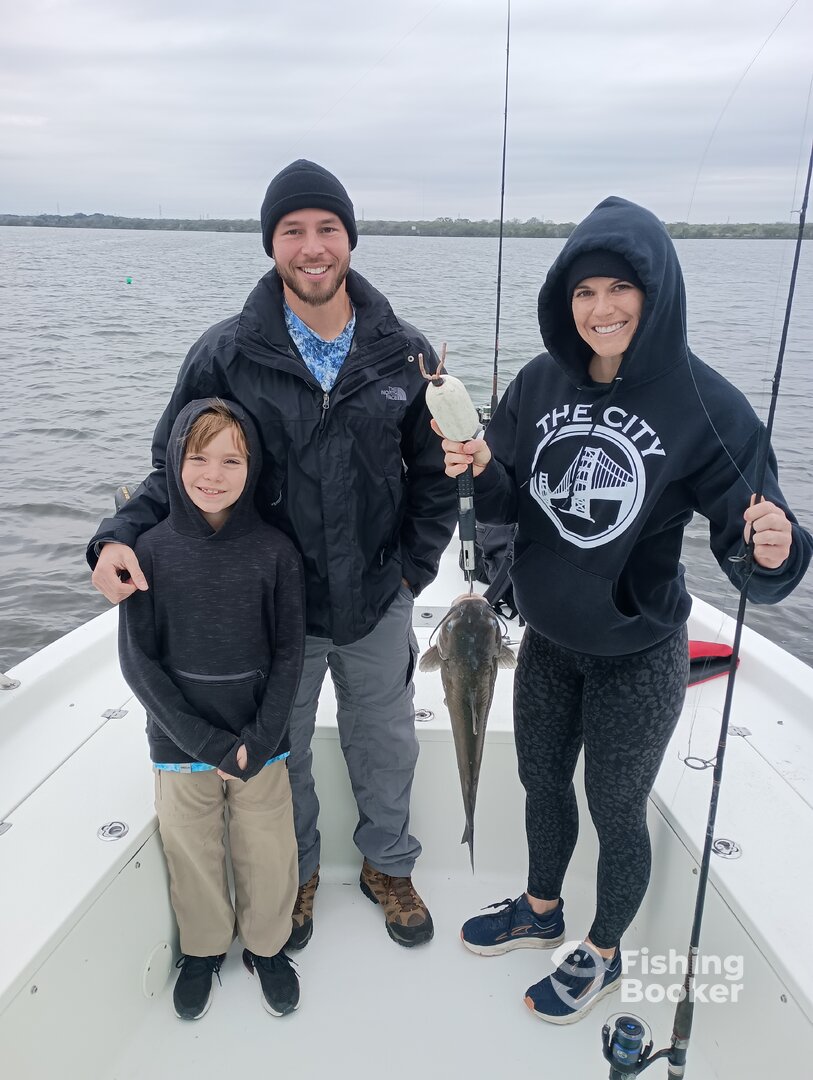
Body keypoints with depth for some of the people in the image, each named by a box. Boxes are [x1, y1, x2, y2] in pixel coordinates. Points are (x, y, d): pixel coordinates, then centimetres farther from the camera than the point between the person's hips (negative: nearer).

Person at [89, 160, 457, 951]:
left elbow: (434, 470, 4)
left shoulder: (404, 352, -6)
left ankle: (387, 865, 48)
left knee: (385, 743, 20)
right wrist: (122, 535, -21)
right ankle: (296, 874, 48)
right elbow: (175, 467, -4)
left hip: (379, 602, 2)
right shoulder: (226, 354, -10)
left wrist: (416, 565, -1)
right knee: (280, 752, 19)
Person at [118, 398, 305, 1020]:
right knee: (192, 854, 16)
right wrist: (206, 743, -13)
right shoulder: (152, 551, -9)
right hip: (181, 747, 0)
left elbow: (288, 656, -5)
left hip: (261, 743, 0)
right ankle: (204, 949, 44)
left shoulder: (274, 551, -9)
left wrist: (258, 741, -13)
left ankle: (266, 945, 41)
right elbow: (138, 661, -8)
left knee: (268, 856, 13)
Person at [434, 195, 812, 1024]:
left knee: (615, 810, 16)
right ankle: (541, 911, 53)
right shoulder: (541, 384, -7)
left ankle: (602, 955, 45)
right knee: (542, 780, 23)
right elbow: (509, 505, 0)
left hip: (638, 659, -4)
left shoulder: (706, 404, -19)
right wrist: (482, 471, -21)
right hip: (546, 642, 5)